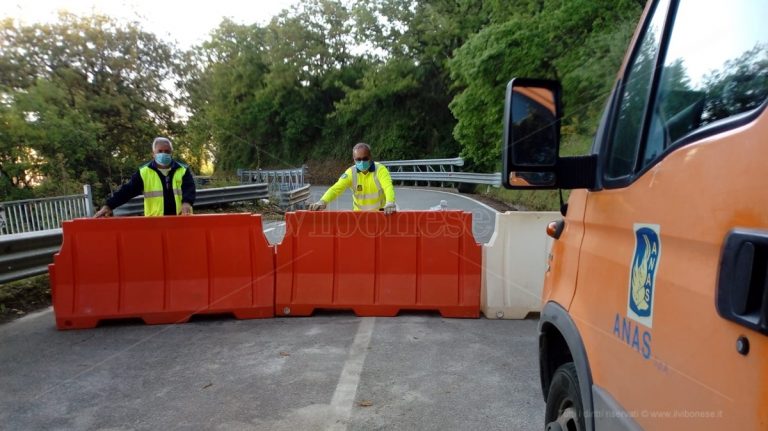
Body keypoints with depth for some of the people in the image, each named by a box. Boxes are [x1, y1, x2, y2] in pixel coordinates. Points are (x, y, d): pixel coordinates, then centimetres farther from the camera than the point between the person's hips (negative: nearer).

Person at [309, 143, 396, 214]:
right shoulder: (351, 173, -9)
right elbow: (336, 188, -21)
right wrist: (322, 202, -41)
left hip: (380, 213, -2)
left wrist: (390, 204, -55)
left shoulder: (380, 169, -15)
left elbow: (388, 187, -33)